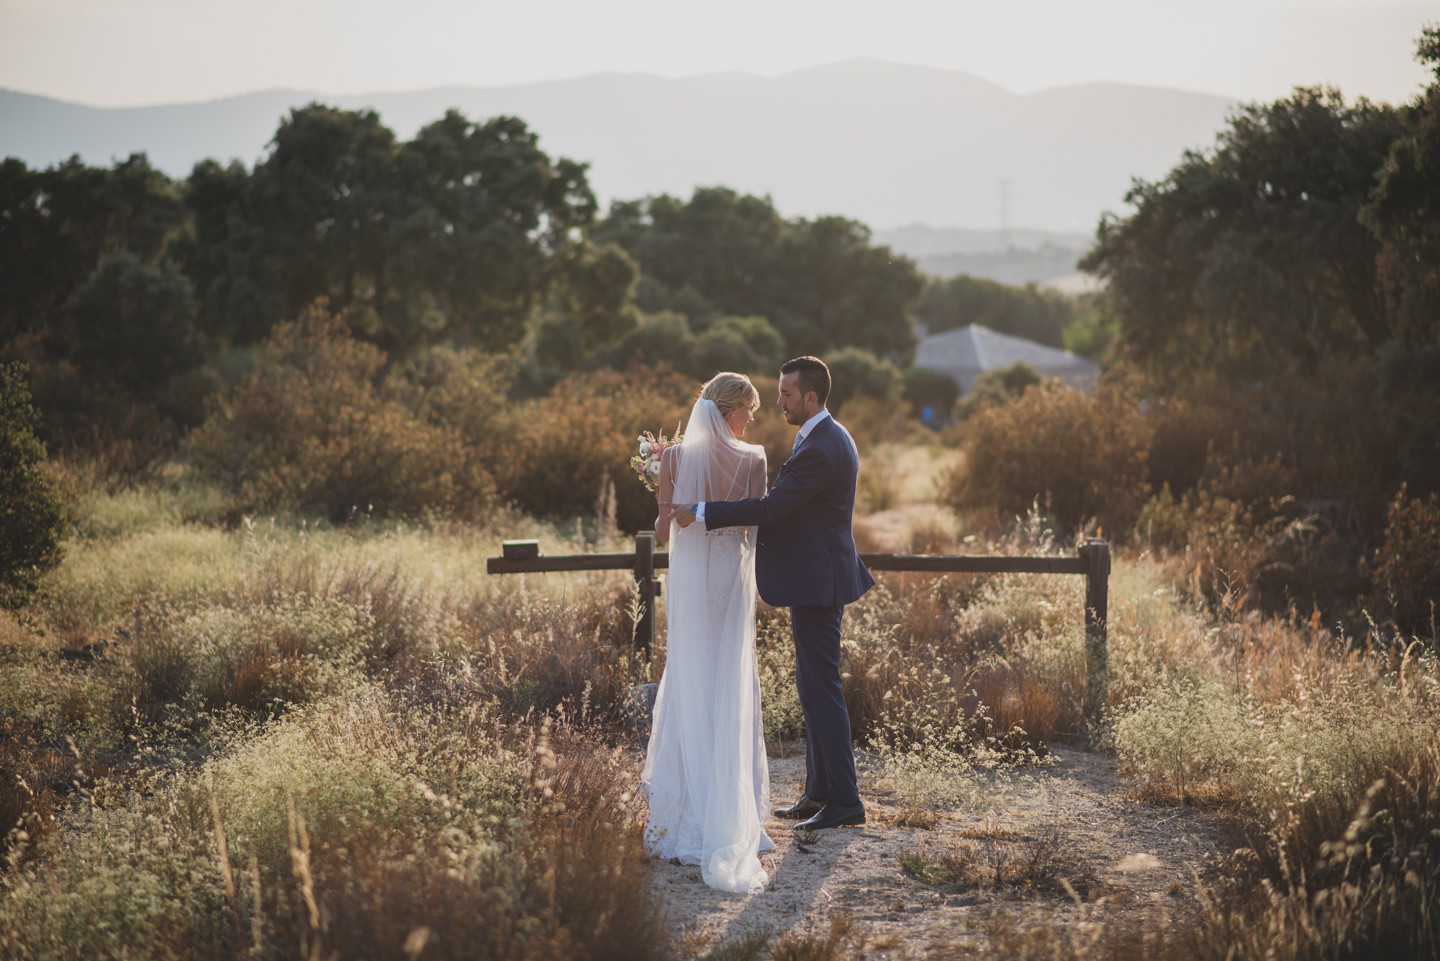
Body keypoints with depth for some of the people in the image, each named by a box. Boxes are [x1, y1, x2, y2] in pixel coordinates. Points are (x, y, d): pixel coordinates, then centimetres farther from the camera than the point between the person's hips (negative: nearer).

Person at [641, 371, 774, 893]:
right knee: (732, 688, 8)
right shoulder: (752, 459, -7)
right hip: (732, 577, -1)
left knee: (689, 685, 8)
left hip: (689, 577, 1)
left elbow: (663, 531, -3)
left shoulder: (676, 456, -5)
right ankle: (732, 807, 10)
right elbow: (755, 523, 0)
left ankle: (688, 805, 10)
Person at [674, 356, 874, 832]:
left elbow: (771, 507, -25)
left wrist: (702, 512, -22)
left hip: (816, 580, -11)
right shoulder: (830, 438, 13)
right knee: (815, 685, 15)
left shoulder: (820, 450, -21)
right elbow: (788, 503, 18)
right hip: (816, 579, 11)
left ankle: (844, 801, -1)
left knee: (821, 688, -6)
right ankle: (820, 792, 22)